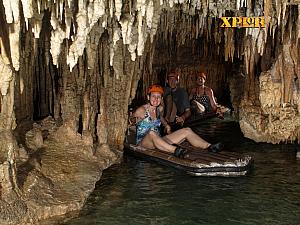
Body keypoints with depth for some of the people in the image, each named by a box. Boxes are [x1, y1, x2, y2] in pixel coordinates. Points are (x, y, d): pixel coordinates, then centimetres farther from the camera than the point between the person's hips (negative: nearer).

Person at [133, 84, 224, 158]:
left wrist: (166, 125, 23)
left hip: (158, 141, 7)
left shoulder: (160, 109, 11)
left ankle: (209, 146, -18)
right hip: (143, 141, -7)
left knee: (187, 131, -5)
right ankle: (175, 150, -64)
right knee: (152, 132, -45)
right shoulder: (141, 110, -9)